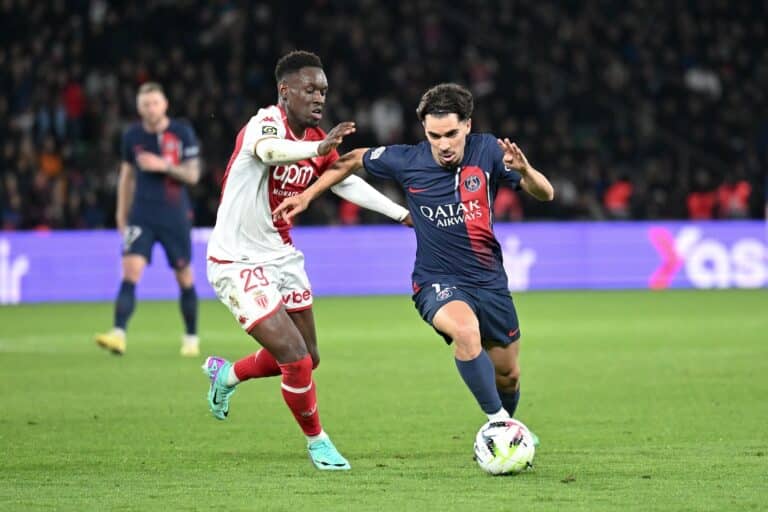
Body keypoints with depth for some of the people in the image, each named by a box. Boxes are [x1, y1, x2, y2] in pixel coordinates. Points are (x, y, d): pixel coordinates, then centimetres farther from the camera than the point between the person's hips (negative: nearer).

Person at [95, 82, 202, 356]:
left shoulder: (182, 132, -4)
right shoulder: (132, 136, 3)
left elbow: (192, 174, -5)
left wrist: (163, 165, -20)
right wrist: (122, 213, 16)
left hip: (175, 215, -1)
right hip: (141, 215, 1)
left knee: (184, 277, 8)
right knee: (130, 270, -16)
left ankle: (191, 338, 24)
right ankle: (118, 334, -26)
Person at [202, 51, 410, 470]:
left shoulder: (316, 139, 3)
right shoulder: (265, 123, -22)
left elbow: (347, 182, 16)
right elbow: (269, 150, -46)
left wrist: (402, 214, 10)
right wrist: (319, 147, -65)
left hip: (281, 257, 8)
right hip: (238, 263, -8)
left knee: (306, 357, 15)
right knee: (296, 359, -12)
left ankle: (226, 374, 40)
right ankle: (317, 441, 12)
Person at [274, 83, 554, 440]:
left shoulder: (487, 151, -9)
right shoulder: (406, 162, -11)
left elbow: (545, 194, -9)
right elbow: (355, 159, 8)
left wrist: (524, 170, -30)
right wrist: (308, 194, 5)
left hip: (489, 280, 3)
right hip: (436, 283, -3)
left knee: (508, 376, 12)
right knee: (465, 328, -36)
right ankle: (497, 421, -23)